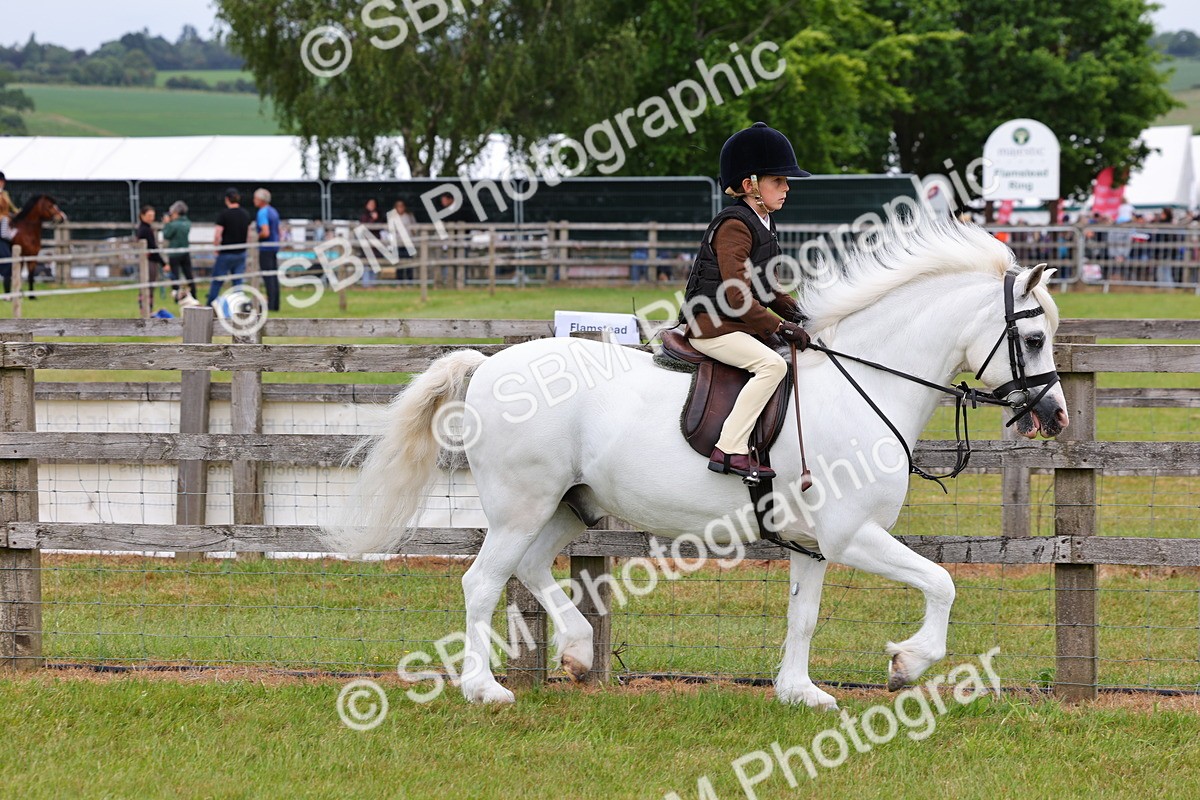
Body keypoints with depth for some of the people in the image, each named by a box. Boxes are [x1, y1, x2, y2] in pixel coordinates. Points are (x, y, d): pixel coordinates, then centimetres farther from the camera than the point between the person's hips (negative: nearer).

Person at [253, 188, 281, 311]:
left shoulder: (262, 213, -14)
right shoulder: (273, 211, 15)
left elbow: (266, 232, -23)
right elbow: (279, 231, 22)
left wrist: (257, 236, -6)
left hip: (266, 248, -9)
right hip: (275, 246, 9)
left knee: (268, 277, -8)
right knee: (274, 276, 10)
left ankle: (270, 304, -10)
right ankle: (275, 304, 12)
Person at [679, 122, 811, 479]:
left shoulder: (762, 223, 14)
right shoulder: (734, 226, -17)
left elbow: (768, 285, 23)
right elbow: (737, 296, -23)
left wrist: (793, 312, 6)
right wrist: (780, 327, -20)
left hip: (740, 324, 10)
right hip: (711, 326, -10)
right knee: (773, 363, -28)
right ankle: (729, 450, -30)